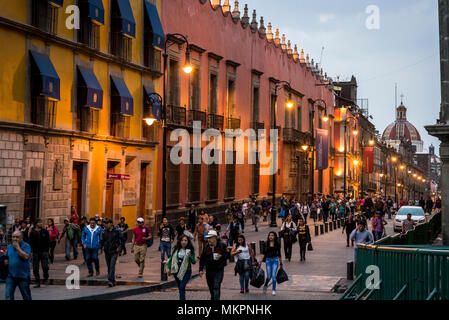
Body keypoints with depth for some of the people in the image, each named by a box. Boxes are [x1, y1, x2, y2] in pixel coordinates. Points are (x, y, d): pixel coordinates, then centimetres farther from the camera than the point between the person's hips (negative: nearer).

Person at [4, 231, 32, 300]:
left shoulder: (26, 246, -8)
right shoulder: (9, 247, 10)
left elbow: (26, 257, -24)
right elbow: (7, 258, 24)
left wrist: (17, 247, -18)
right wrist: (6, 261, 0)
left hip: (23, 276, -4)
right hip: (11, 275, 4)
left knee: (26, 297, 9)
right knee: (8, 296, -6)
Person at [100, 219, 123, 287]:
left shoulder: (117, 231, -5)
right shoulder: (104, 232, 5)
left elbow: (122, 239, 4)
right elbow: (101, 240, 11)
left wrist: (119, 247, -7)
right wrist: (101, 247, -6)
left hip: (114, 251, -4)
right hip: (107, 251, 4)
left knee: (112, 265, -16)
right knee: (109, 266, 9)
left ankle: (111, 280, -21)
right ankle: (113, 281, 21)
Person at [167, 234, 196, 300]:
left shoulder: (190, 250, -7)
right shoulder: (176, 249, 2)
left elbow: (194, 262, -12)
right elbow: (171, 258, 13)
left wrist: (190, 256, -29)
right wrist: (169, 268, 13)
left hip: (186, 271, -4)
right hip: (177, 271, 4)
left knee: (182, 287, -15)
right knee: (180, 288, 15)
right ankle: (182, 298, 32)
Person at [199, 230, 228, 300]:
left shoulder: (222, 245, -4)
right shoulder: (206, 247, 4)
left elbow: (227, 255, 1)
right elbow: (202, 259, 7)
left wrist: (221, 256, -19)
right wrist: (201, 269, 1)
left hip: (219, 270, -4)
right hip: (209, 270, 4)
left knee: (216, 287, -15)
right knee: (211, 288, 14)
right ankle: (212, 298, 34)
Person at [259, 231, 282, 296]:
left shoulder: (277, 244, 3)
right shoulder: (266, 244, 2)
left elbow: (279, 254, 12)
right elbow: (263, 253, -1)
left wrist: (281, 262, 16)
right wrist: (260, 261, -9)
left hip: (275, 260, 0)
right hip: (268, 260, 0)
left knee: (274, 275, -8)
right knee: (269, 276, 0)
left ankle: (273, 290, 2)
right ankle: (265, 286, 30)